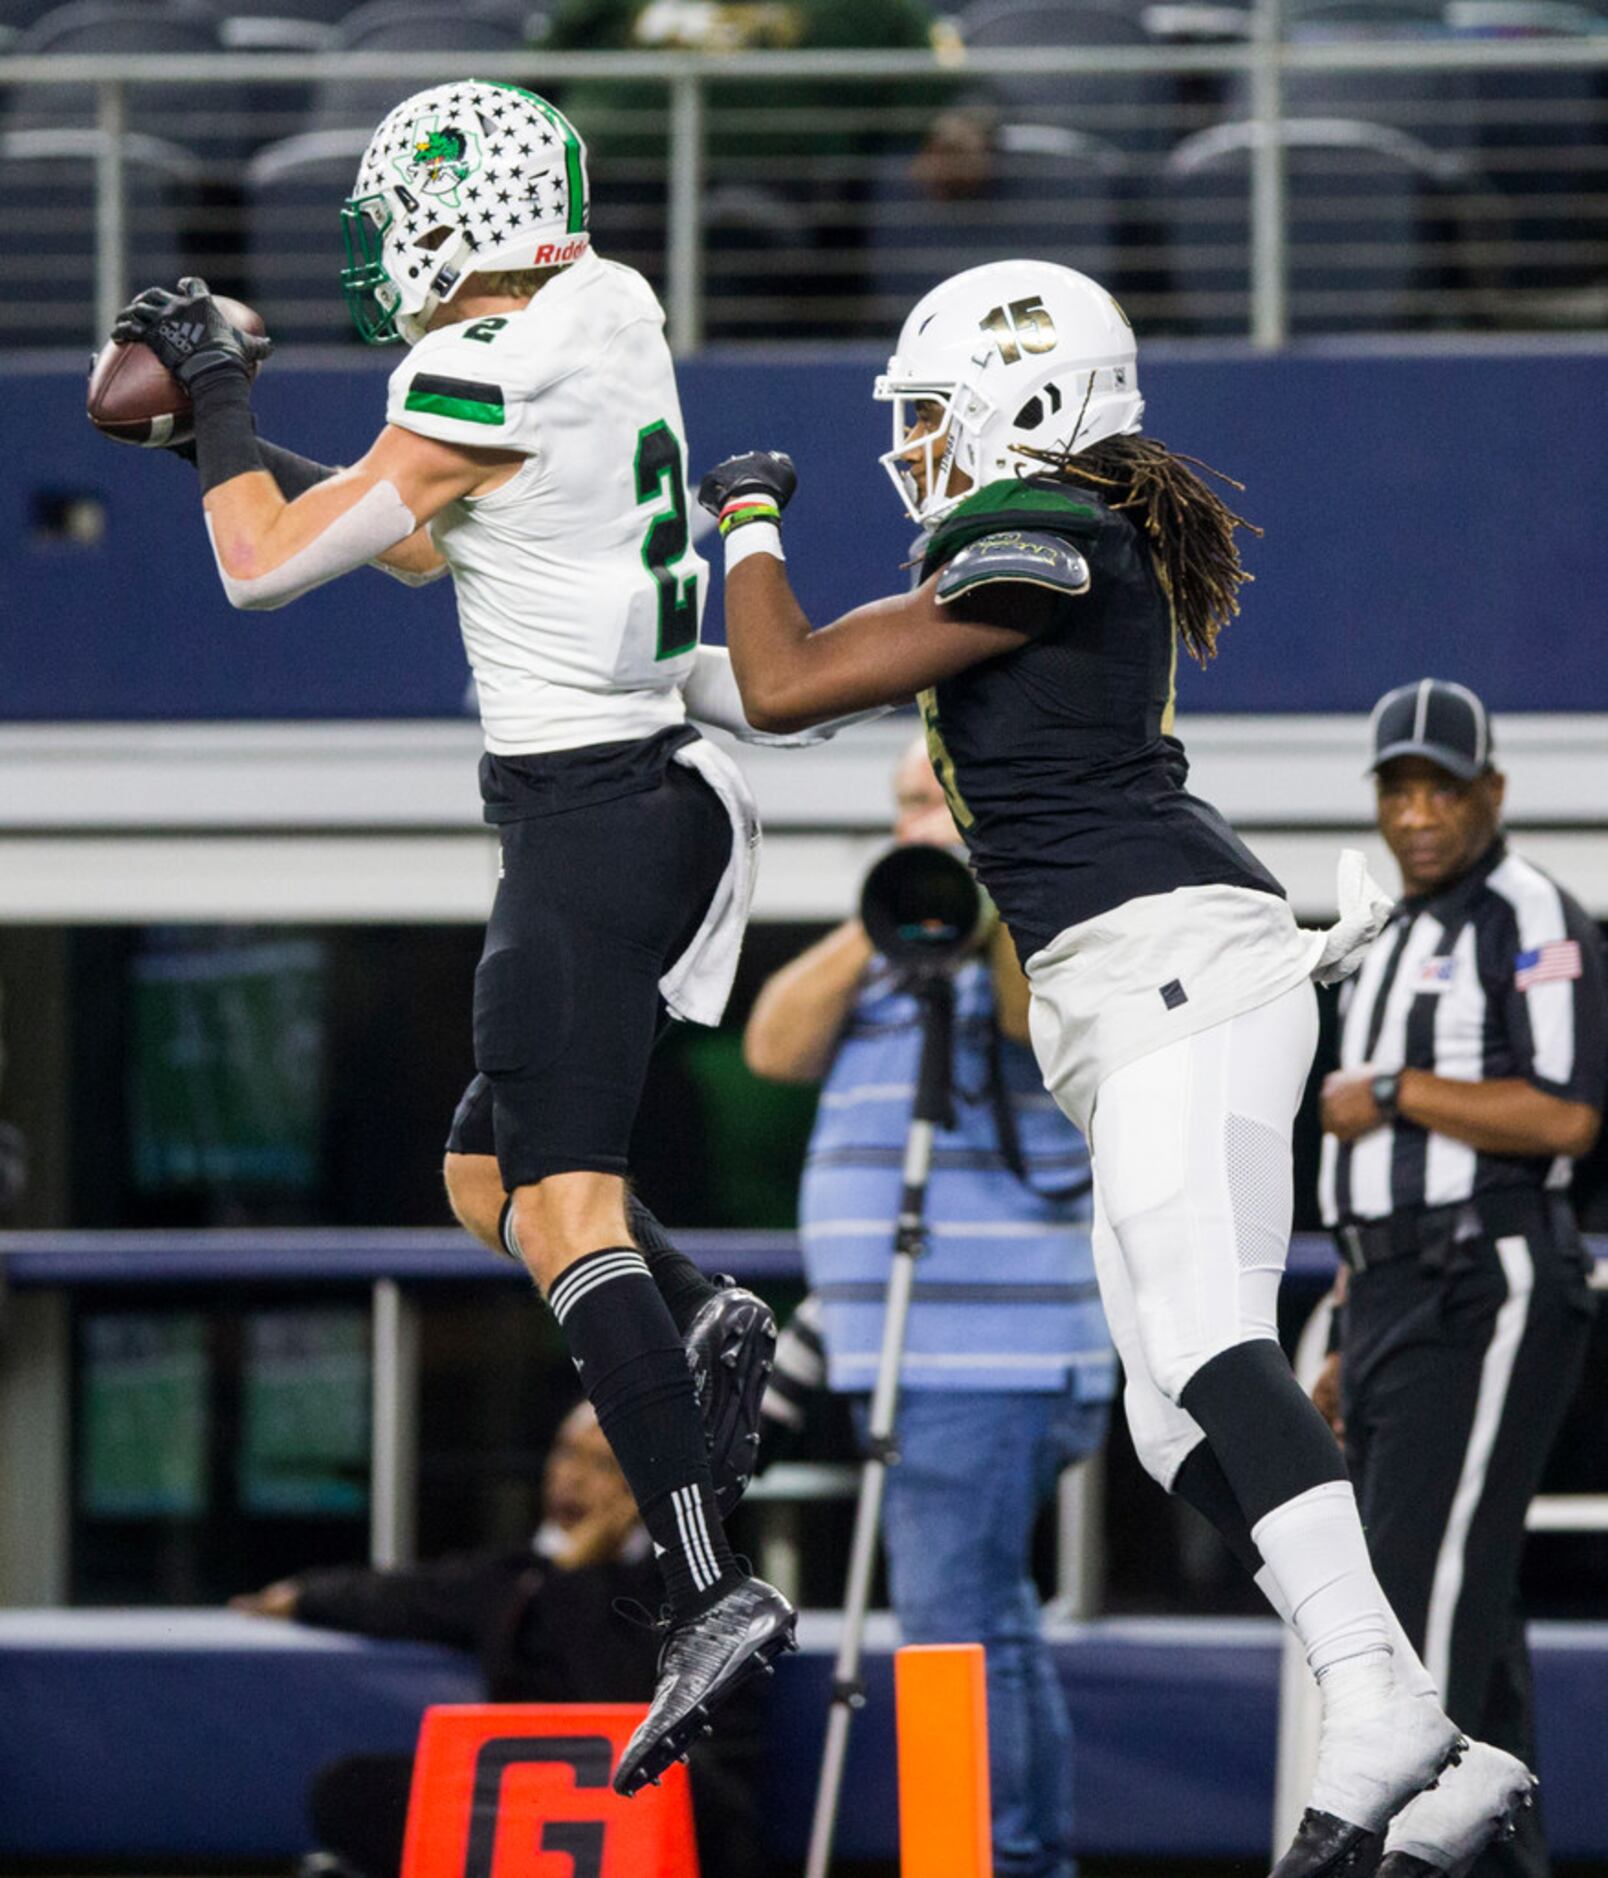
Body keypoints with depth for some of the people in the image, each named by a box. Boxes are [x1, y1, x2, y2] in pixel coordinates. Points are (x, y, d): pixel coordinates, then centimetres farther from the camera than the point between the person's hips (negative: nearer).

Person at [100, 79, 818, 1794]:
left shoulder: (484, 384, -16)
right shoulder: (606, 324, 12)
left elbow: (263, 564, -9)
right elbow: (419, 544, 26)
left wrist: (219, 399, 7)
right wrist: (228, 413, 26)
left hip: (584, 812, -10)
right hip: (665, 800, 10)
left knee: (563, 1205, -15)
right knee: (488, 1174, 19)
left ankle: (708, 1590, -25)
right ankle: (699, 1325, -5)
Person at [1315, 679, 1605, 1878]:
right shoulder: (1398, 946, 22)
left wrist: (1388, 1094, -12)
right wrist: (1357, 1351, 22)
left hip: (1487, 1299, -10)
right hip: (1395, 1306, 10)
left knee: (1428, 1597, -17)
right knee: (1461, 1614, 9)